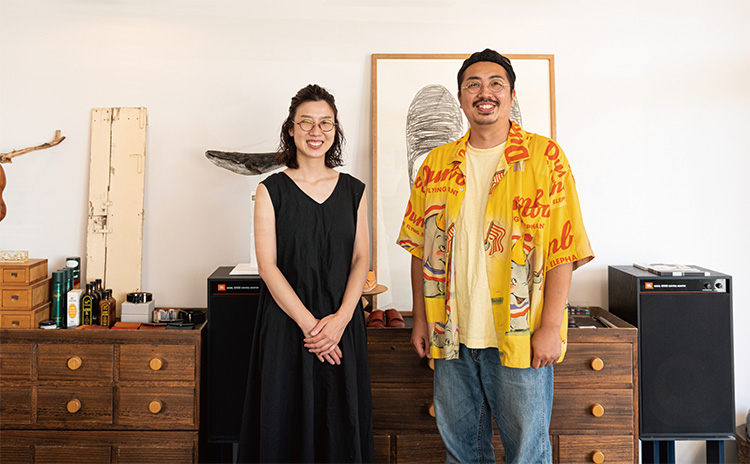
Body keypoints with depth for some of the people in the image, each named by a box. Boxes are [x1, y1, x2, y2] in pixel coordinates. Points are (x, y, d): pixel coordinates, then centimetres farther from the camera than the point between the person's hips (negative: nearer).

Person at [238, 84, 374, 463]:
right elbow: (267, 266, -6)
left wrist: (340, 319, -11)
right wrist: (308, 323, -13)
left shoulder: (353, 190, 7)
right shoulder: (272, 190, -1)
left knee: (341, 421, 9)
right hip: (287, 324, -2)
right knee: (288, 422, 6)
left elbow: (361, 260, 3)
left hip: (342, 324, 2)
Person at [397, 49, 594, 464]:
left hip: (520, 337, -3)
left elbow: (562, 250, -6)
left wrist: (551, 327, -11)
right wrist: (420, 319, 7)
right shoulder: (437, 164, 8)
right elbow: (420, 249, 10)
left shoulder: (544, 156, -2)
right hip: (451, 335, 4)